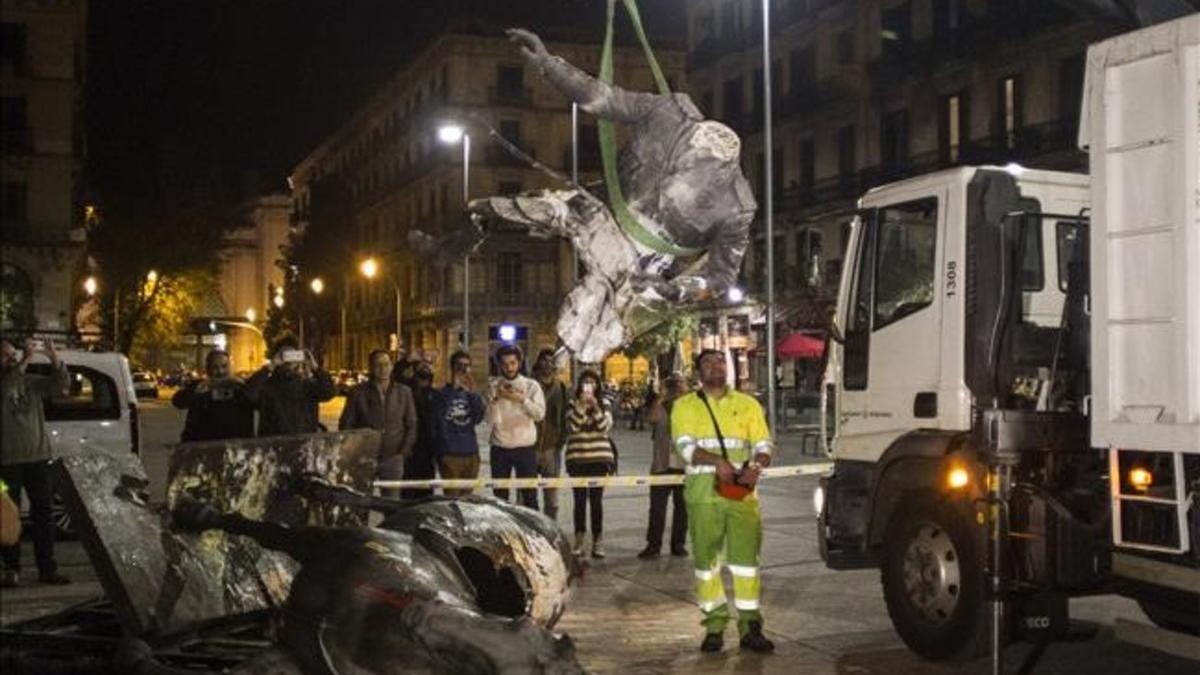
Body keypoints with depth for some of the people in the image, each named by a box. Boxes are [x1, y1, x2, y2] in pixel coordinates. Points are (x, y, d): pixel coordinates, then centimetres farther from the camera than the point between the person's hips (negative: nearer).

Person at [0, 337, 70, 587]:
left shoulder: (31, 382, 9)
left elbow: (60, 384, -3)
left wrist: (53, 356, -20)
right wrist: (26, 360, -32)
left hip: (37, 457, 4)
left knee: (43, 514, 5)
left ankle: (47, 569, 11)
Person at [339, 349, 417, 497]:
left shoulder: (404, 392, 8)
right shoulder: (358, 393, 3)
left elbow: (411, 425, 11)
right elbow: (345, 424, 5)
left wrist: (404, 451, 1)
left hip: (393, 458, 1)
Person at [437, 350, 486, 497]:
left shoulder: (472, 394, 11)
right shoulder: (443, 393, -3)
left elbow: (478, 418, -1)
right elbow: (438, 419, -18)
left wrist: (472, 393, -12)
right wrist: (454, 387, -16)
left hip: (471, 454, 5)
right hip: (450, 455, -5)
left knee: (468, 497, 11)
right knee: (452, 497, -6)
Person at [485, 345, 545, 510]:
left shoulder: (532, 386, 1)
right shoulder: (494, 386, 2)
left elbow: (540, 414, -12)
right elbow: (491, 419, -6)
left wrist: (522, 399, -21)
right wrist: (496, 398, -19)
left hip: (526, 448, -1)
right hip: (500, 448, 1)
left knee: (530, 495, 2)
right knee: (499, 497, 6)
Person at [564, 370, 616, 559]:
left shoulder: (603, 406, 7)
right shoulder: (573, 405, 6)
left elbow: (605, 428, -7)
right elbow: (572, 426, -9)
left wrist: (596, 408, -16)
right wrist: (581, 406, -17)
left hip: (599, 459, 0)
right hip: (577, 459, 0)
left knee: (596, 500, -1)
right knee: (580, 500, 3)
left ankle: (598, 541, 3)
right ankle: (580, 541, 10)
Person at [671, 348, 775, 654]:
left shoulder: (748, 405, 14)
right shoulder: (685, 406, 8)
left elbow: (763, 444, 9)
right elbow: (685, 446, -6)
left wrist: (757, 465, -14)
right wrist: (717, 461, -23)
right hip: (704, 491, -1)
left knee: (746, 557, -2)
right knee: (706, 559, 2)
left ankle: (749, 626, 3)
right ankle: (714, 626, 10)